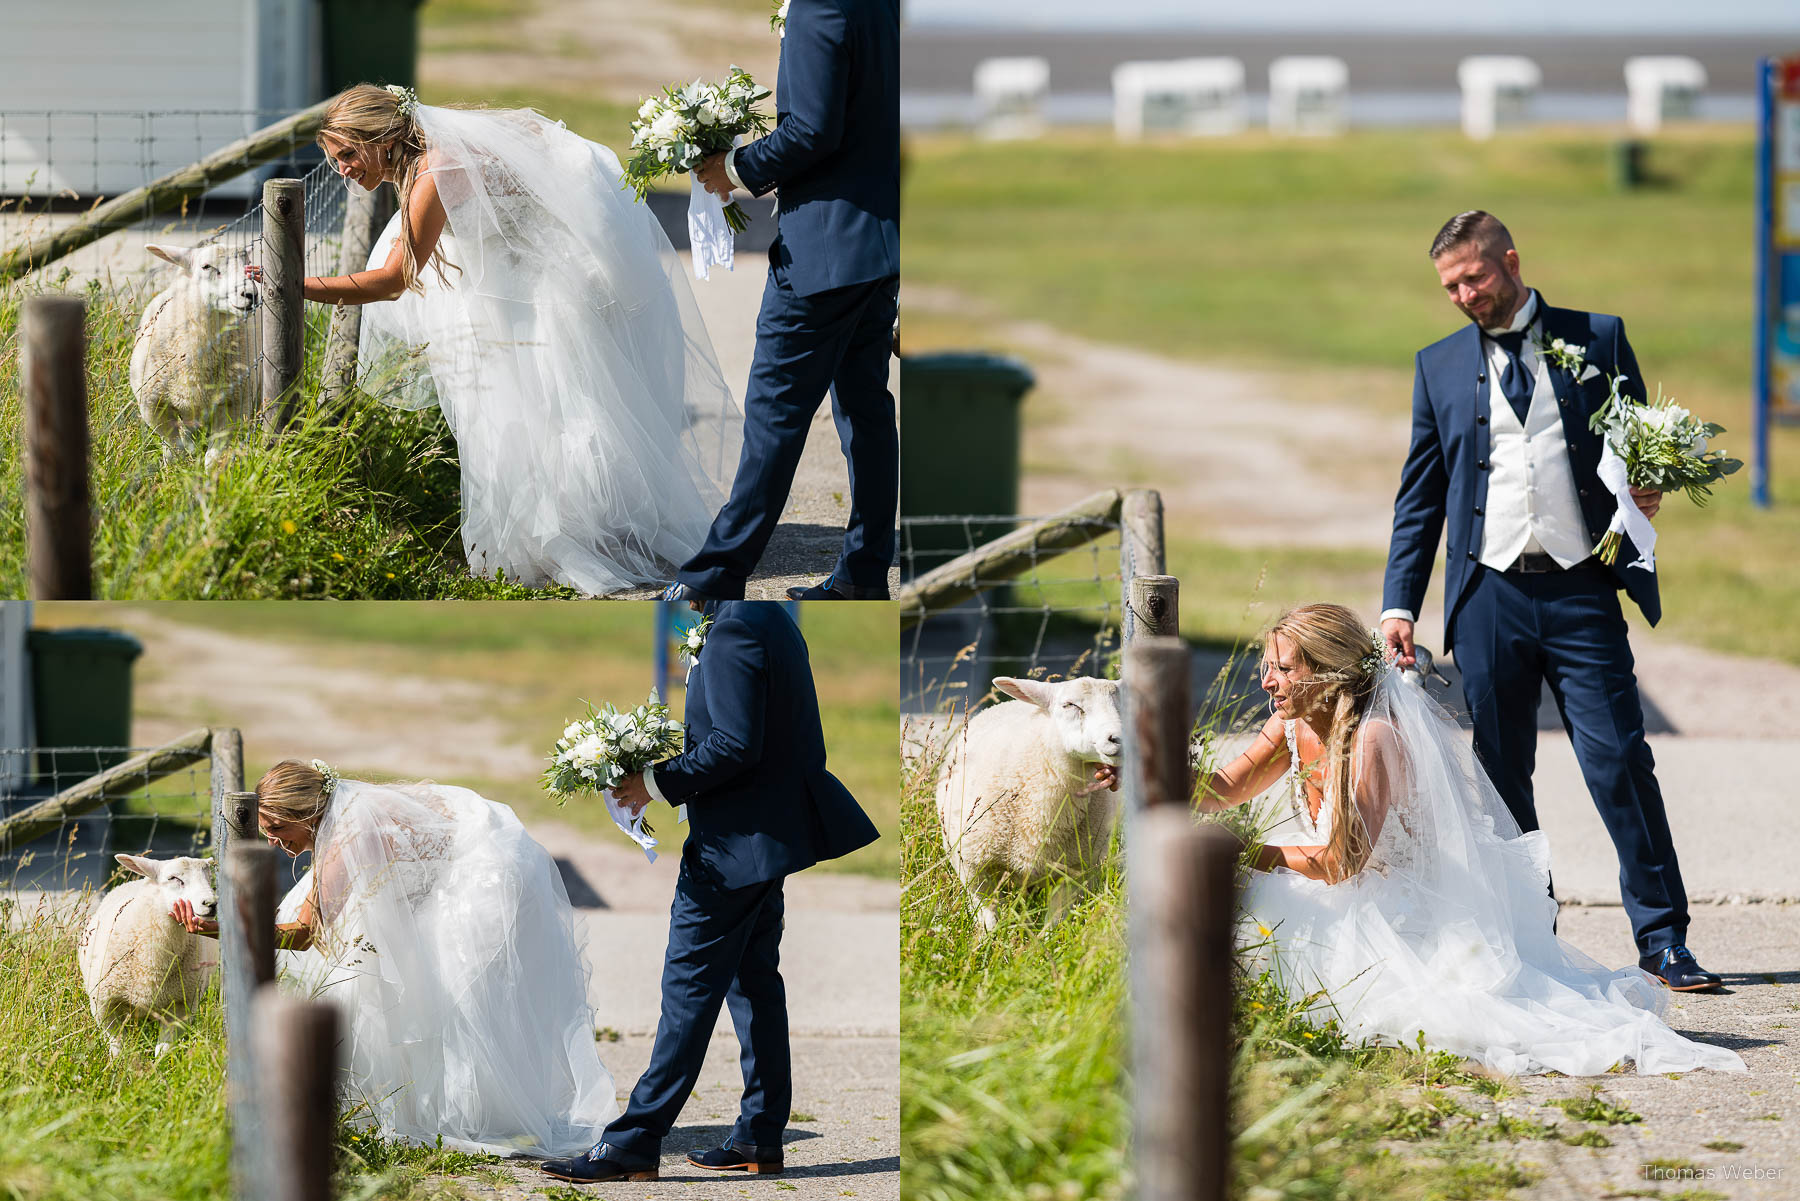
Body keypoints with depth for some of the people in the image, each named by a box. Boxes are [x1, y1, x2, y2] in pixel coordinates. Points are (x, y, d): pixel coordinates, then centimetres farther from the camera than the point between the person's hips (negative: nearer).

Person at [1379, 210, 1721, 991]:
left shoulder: (1596, 340, 7)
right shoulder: (1439, 367, 12)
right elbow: (1419, 498, 13)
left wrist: (1647, 494, -10)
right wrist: (1400, 603, 5)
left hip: (1581, 591, -2)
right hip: (1489, 596, 2)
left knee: (1620, 762, -8)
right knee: (1501, 780, 5)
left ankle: (1662, 939, -3)